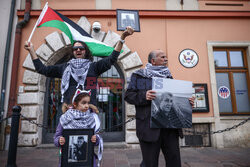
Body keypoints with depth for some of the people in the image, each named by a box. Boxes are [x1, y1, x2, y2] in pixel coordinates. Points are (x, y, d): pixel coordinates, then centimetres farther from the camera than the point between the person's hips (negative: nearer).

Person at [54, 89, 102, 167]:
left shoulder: (92, 119, -1)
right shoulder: (65, 119, -2)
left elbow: (96, 136, 3)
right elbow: (56, 137, 2)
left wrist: (96, 139, -18)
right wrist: (59, 141, -19)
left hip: (87, 157, 1)